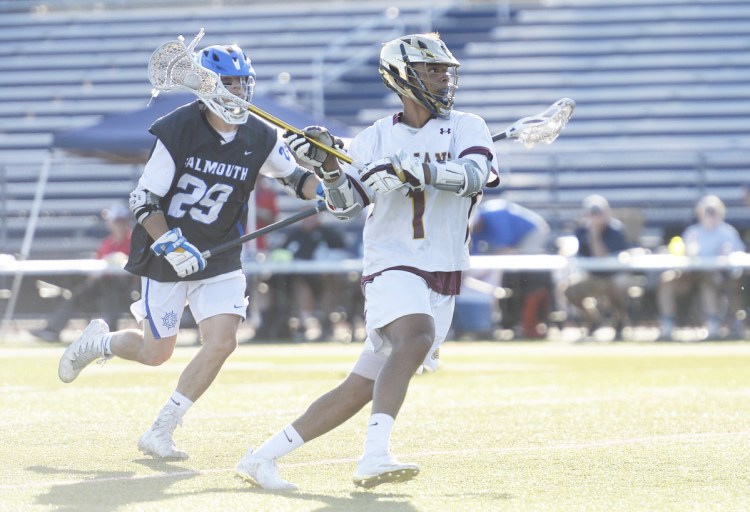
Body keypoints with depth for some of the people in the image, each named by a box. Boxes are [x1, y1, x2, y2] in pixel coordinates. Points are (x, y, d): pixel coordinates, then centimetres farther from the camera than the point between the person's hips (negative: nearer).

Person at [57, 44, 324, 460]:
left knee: (222, 341, -14)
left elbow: (295, 177, 7)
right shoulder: (177, 131, -18)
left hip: (219, 259, 4)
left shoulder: (260, 138, -6)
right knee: (157, 352, 5)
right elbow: (143, 202, -14)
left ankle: (160, 433, -1)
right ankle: (96, 342, 39)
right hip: (165, 254, -4)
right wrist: (172, 245, -27)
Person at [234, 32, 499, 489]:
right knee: (416, 336, -34)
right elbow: (346, 205, 0)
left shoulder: (467, 128, 4)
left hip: (443, 280, 2)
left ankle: (264, 457, 12)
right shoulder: (376, 139, 5)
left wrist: (412, 170, -31)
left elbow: (475, 176, -17)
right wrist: (330, 168, -20)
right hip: (392, 264, -2)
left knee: (363, 390, 3)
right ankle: (375, 456, -44)